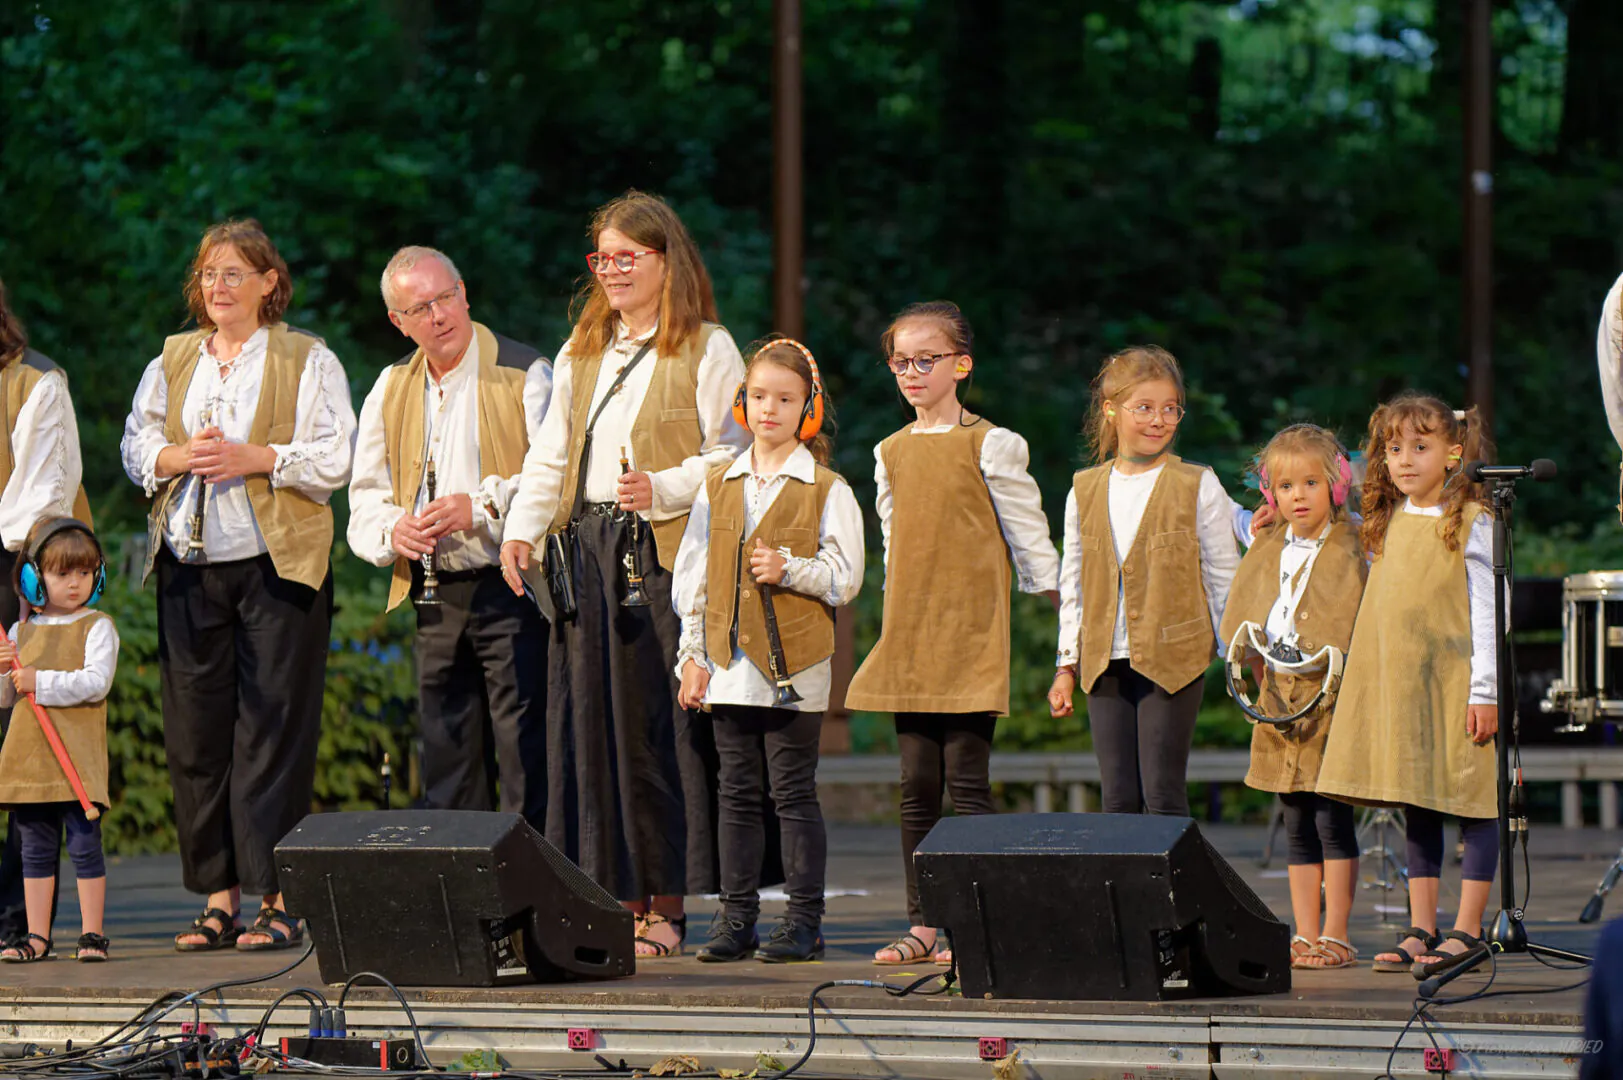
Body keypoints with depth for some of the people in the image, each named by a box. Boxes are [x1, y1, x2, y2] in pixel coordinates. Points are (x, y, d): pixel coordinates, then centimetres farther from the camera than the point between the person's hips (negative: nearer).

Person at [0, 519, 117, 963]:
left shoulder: (97, 627, 0)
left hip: (78, 756, -4)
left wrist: (42, 682, -17)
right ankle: (37, 937, 12)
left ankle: (92, 934, 2)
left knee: (84, 843, -4)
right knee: (36, 848, 8)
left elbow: (96, 681, -14)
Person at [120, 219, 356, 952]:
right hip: (188, 566, 4)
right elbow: (137, 448, 13)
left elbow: (334, 459, -5)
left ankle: (277, 898, -6)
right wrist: (181, 457, -7)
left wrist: (253, 459, -15)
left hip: (276, 562, -4)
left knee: (273, 726, -7)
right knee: (195, 728, 1)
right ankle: (218, 897, 7)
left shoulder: (307, 361, 3)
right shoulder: (172, 361, 16)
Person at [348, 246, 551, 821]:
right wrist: (392, 529, -6)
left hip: (509, 587, -6)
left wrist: (483, 507, -21)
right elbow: (365, 494, 16)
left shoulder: (523, 375, -5)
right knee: (446, 759, 9)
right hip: (433, 596, 6)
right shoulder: (391, 390, 13)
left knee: (526, 765, -9)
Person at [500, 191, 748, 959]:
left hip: (666, 555, -6)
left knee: (658, 725, -6)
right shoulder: (582, 349, 18)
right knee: (591, 723, 3)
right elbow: (551, 451, 19)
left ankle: (666, 903, -2)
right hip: (587, 550, 6)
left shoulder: (706, 350, -1)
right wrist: (521, 528, 5)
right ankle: (620, 899, 7)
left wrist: (664, 488, -21)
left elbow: (730, 457, -7)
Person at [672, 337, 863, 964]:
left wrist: (789, 570, -18)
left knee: (793, 792, -2)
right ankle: (737, 917, 11)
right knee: (738, 792, 7)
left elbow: (845, 577, -4)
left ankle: (804, 919, 4)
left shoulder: (826, 491, -1)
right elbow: (692, 577, 12)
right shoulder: (718, 488, 11)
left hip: (795, 667, -4)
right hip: (730, 665, 4)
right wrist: (694, 655, 6)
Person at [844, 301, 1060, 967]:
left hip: (971, 637, -5)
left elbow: (1029, 539, 1)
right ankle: (921, 925, 9)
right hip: (908, 639, 5)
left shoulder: (990, 445, -3)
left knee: (967, 782, -6)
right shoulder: (892, 453, 13)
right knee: (917, 787, 5)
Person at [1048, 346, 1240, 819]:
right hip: (1105, 664, 4)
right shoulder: (1085, 491, 10)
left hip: (1173, 660, -4)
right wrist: (1067, 666, 13)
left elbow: (1224, 578, 4)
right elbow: (1073, 586, 15)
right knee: (1117, 798, 4)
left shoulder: (1196, 487, 0)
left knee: (1163, 795, -7)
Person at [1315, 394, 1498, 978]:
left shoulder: (1472, 522, -6)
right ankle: (1421, 930, 12)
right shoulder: (1390, 522, 11)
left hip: (1454, 683, -6)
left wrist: (1485, 689, -12)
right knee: (1416, 808, 8)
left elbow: (1487, 610, -8)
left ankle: (1467, 931, -2)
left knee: (1471, 801, -3)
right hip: (1399, 685, 6)